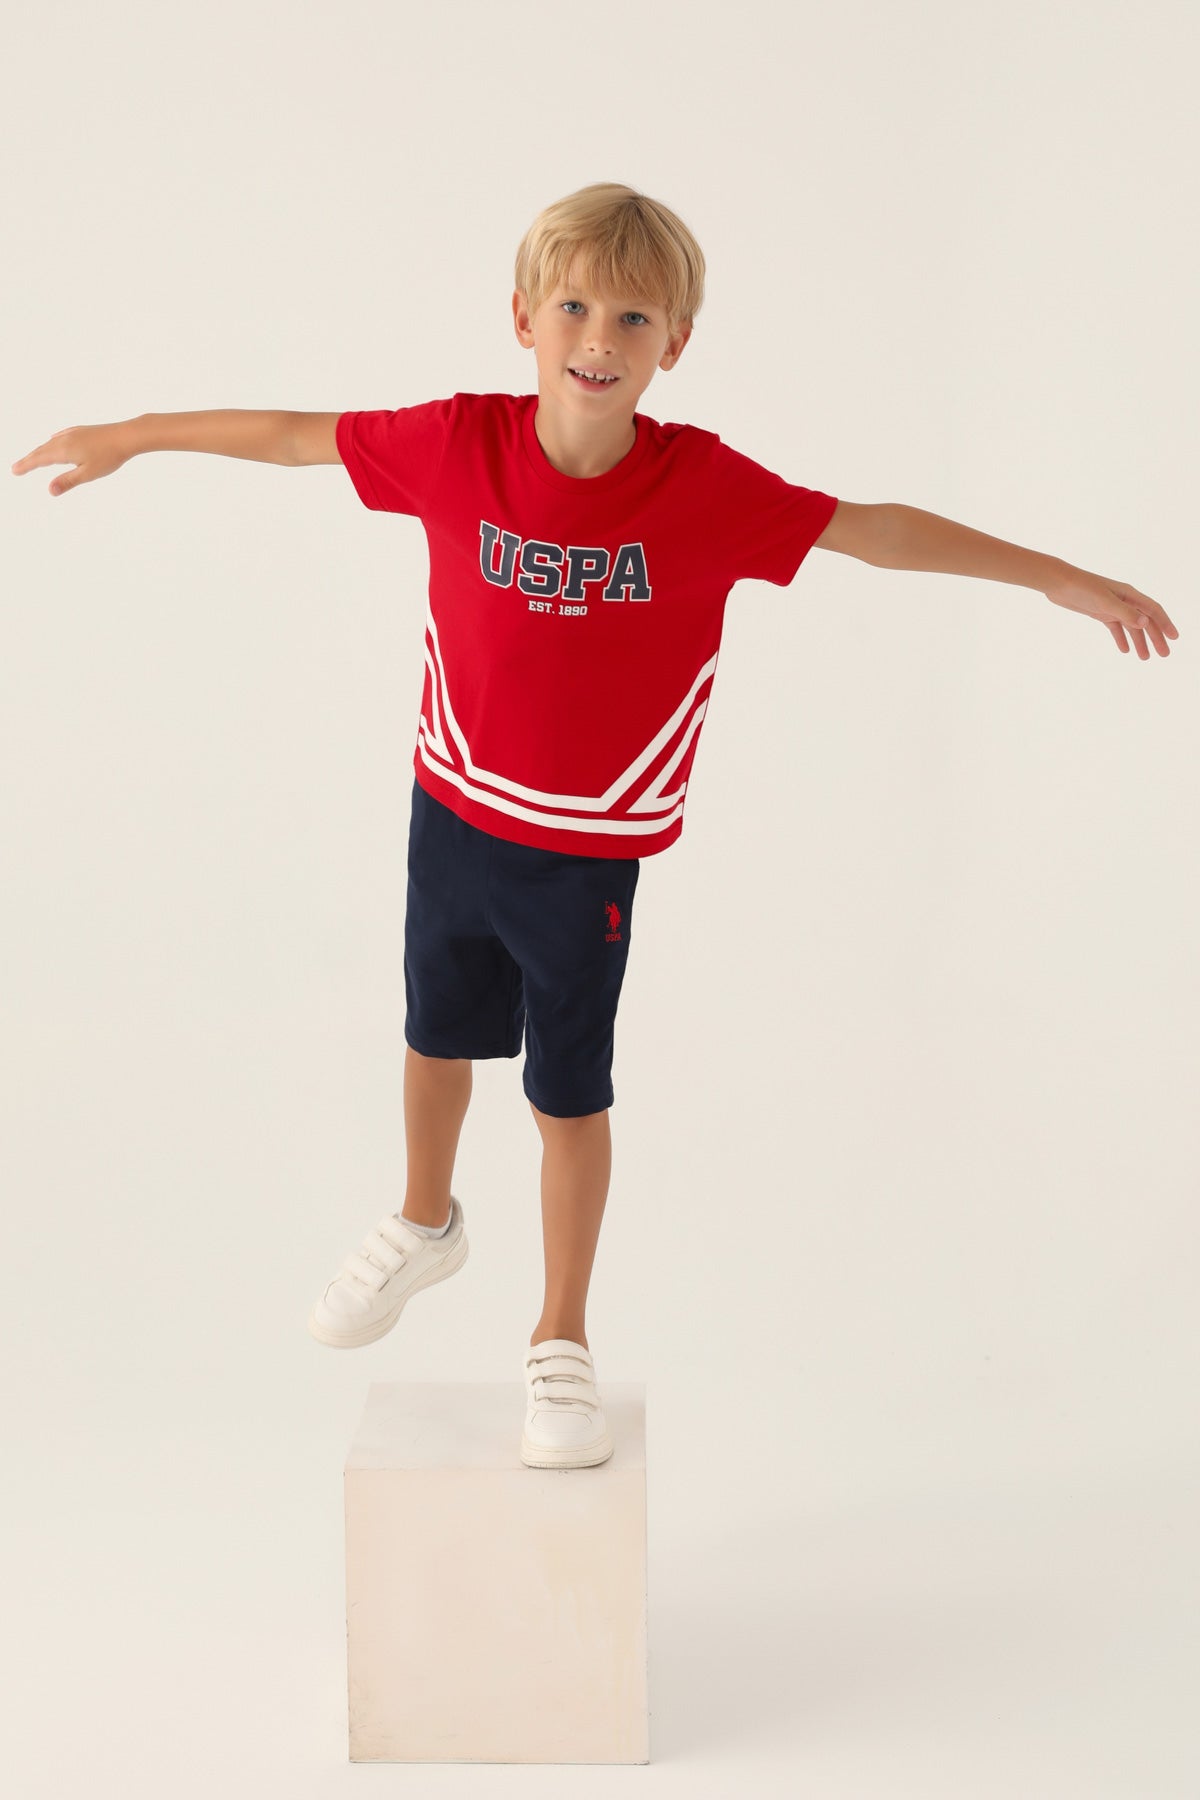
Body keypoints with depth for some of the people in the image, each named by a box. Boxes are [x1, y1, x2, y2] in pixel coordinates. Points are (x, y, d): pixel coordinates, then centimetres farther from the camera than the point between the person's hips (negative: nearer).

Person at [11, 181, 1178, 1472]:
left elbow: (877, 531, -12)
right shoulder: (457, 446, -15)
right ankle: (424, 1224, 52)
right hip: (453, 817, 2)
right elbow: (296, 435, -2)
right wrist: (132, 437, 7)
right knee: (436, 1037, 23)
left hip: (590, 852, -2)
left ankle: (561, 1341, 29)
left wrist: (1061, 579, -10)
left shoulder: (704, 488, -18)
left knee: (569, 1093, 9)